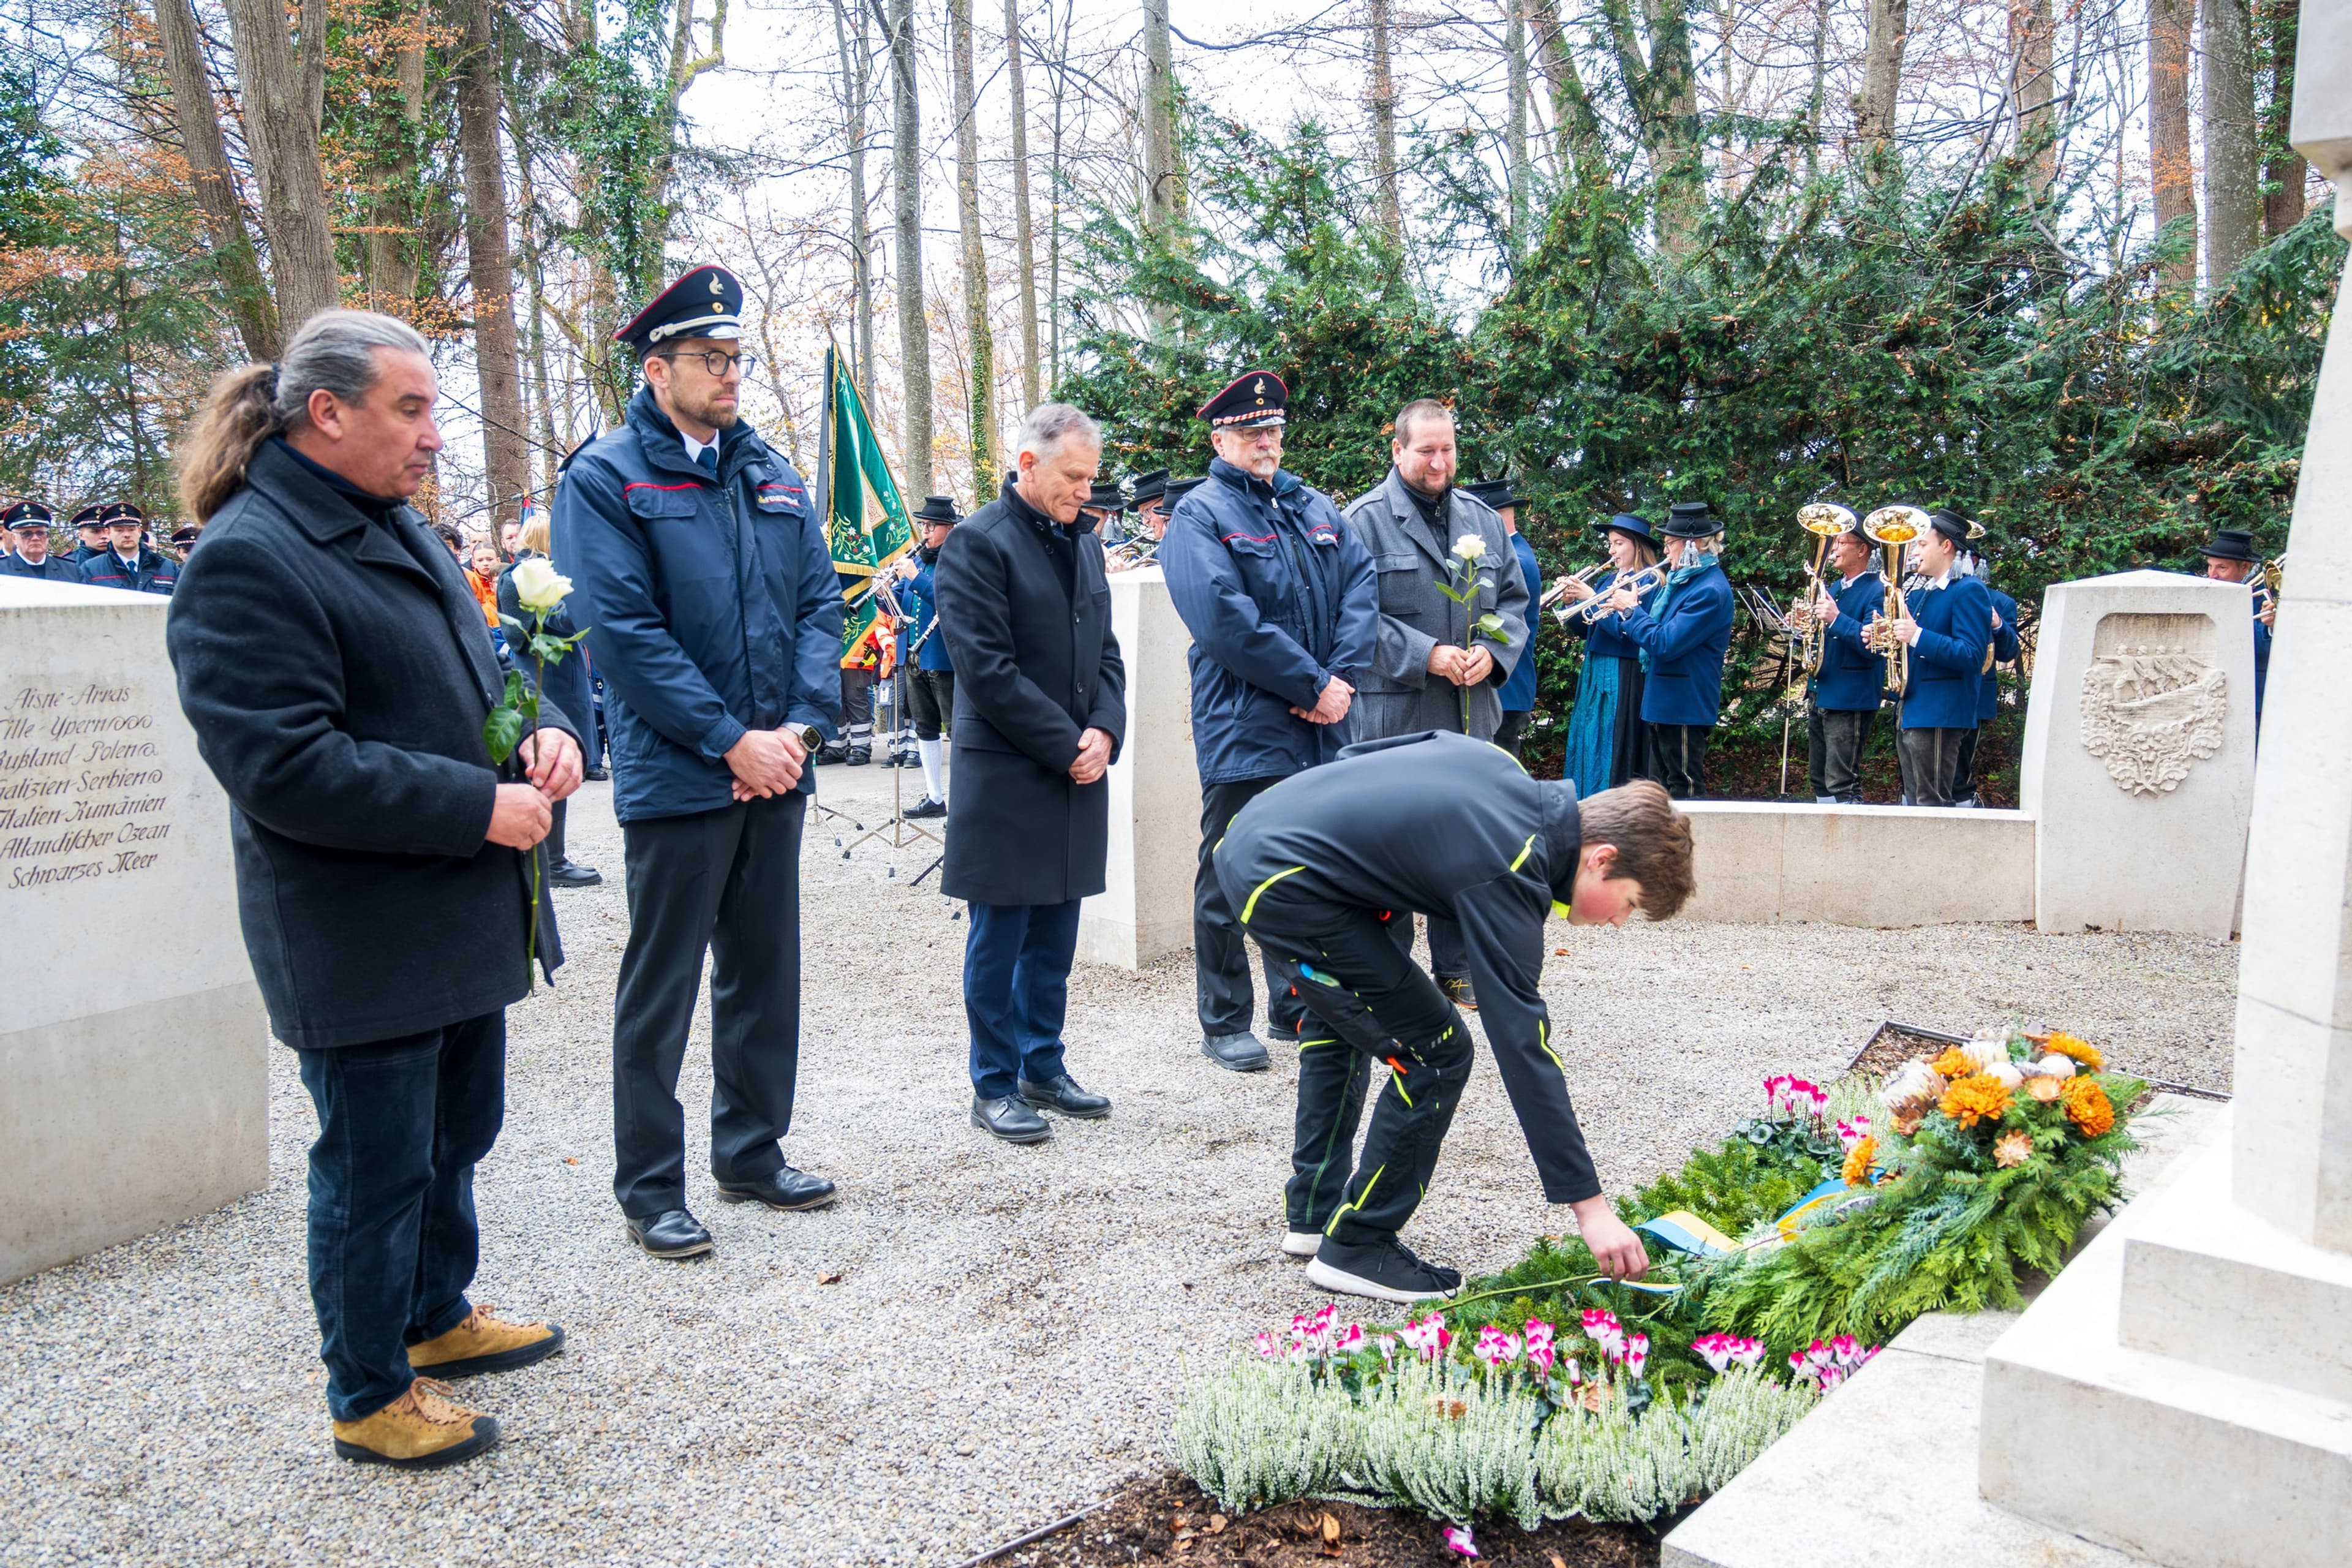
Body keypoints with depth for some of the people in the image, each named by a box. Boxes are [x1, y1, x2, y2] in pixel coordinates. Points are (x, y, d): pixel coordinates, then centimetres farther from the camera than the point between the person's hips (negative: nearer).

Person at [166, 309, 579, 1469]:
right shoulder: (247, 560, -18)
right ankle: (369, 1395, 24)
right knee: (377, 1166, 5)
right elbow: (281, 765, -25)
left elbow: (479, 677, 22)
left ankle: (439, 1319, 43)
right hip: (358, 946, -9)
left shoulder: (401, 533, 12)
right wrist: (477, 806, -23)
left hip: (462, 921, 9)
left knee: (458, 1134, 22)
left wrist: (546, 731, -1)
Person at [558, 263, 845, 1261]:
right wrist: (731, 740, -16)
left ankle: (752, 1152, 30)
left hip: (774, 770, 6)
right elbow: (625, 630, -14)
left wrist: (802, 725, -6)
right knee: (661, 988, 4)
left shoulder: (773, 478, 12)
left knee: (765, 973, 15)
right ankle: (649, 1188, 17)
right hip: (676, 777, -6)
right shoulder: (605, 478, -6)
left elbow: (818, 605, 8)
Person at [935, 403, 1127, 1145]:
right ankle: (994, 1087, 13)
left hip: (1077, 769, 7)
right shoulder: (978, 543, -10)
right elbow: (987, 669, -15)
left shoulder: (1084, 542, 14)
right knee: (999, 938, 2)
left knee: (1055, 935, 13)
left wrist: (1104, 732, -2)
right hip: (1005, 777, -7)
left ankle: (1043, 1069, 26)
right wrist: (1067, 745, -13)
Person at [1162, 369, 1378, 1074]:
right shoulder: (1200, 516, -5)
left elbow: (1362, 587, 5)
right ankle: (1225, 1023, 17)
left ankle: (1297, 1008, 29)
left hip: (1321, 727, 6)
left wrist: (1343, 677, -11)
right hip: (1243, 731, -6)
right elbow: (1225, 620, -17)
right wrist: (1312, 684, -17)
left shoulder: (1317, 508, 15)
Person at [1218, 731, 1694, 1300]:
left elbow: (1355, 756, 18)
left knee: (1346, 1024, 27)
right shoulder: (1507, 876, -17)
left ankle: (1313, 1213, 36)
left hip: (1250, 837, 10)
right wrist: (1589, 1205, -16)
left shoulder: (1508, 772, 8)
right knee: (1435, 1055, -4)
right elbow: (1522, 1047, -18)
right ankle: (1356, 1249, 7)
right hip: (1283, 882, -10)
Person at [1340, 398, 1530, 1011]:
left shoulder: (1483, 519, 14)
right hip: (1395, 715, -6)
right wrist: (1425, 656, -18)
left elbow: (1514, 599, 16)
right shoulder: (1365, 519, -5)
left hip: (1471, 712, 6)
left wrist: (1492, 651, -4)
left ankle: (1456, 970, 24)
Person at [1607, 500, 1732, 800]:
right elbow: (1650, 635, 19)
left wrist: (1630, 610, -12)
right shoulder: (1680, 579, 13)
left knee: (1684, 792, -2)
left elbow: (1665, 644, -24)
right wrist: (1628, 611, 2)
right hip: (1659, 703, 10)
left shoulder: (1710, 590, -18)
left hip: (1683, 706, -10)